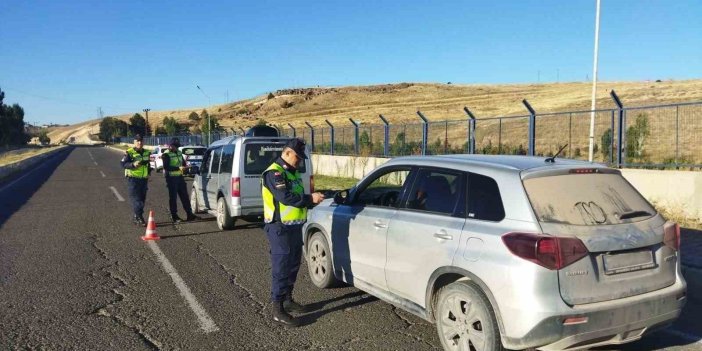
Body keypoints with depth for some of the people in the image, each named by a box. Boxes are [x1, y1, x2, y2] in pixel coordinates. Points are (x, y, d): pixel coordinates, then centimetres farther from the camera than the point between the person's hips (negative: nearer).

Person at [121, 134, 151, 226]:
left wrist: (148, 173, 13)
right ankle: (139, 218, -11)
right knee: (136, 199, -9)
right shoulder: (129, 152, -6)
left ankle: (136, 217, 21)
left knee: (142, 199, 10)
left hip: (144, 179, 7)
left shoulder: (147, 153, 14)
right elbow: (123, 164, -12)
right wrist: (133, 164, -27)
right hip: (133, 179, -7)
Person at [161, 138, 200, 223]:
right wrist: (178, 168, -25)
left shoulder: (179, 153, 13)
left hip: (179, 177, 7)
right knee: (173, 197, -1)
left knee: (185, 196, 8)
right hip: (171, 178, -7)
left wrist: (184, 166, -1)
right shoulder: (166, 155, -10)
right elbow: (166, 167, -20)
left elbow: (183, 162, 23)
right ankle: (174, 216, 7)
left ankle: (189, 214, 12)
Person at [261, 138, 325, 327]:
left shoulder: (292, 172, 16)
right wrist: (310, 198, -22)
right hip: (280, 228, -10)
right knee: (281, 267, -7)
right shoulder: (274, 173, -15)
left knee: (293, 265, 18)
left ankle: (288, 300, 32)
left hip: (294, 226, 10)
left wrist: (312, 199, 0)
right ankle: (278, 310, -2)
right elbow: (285, 197, -26)